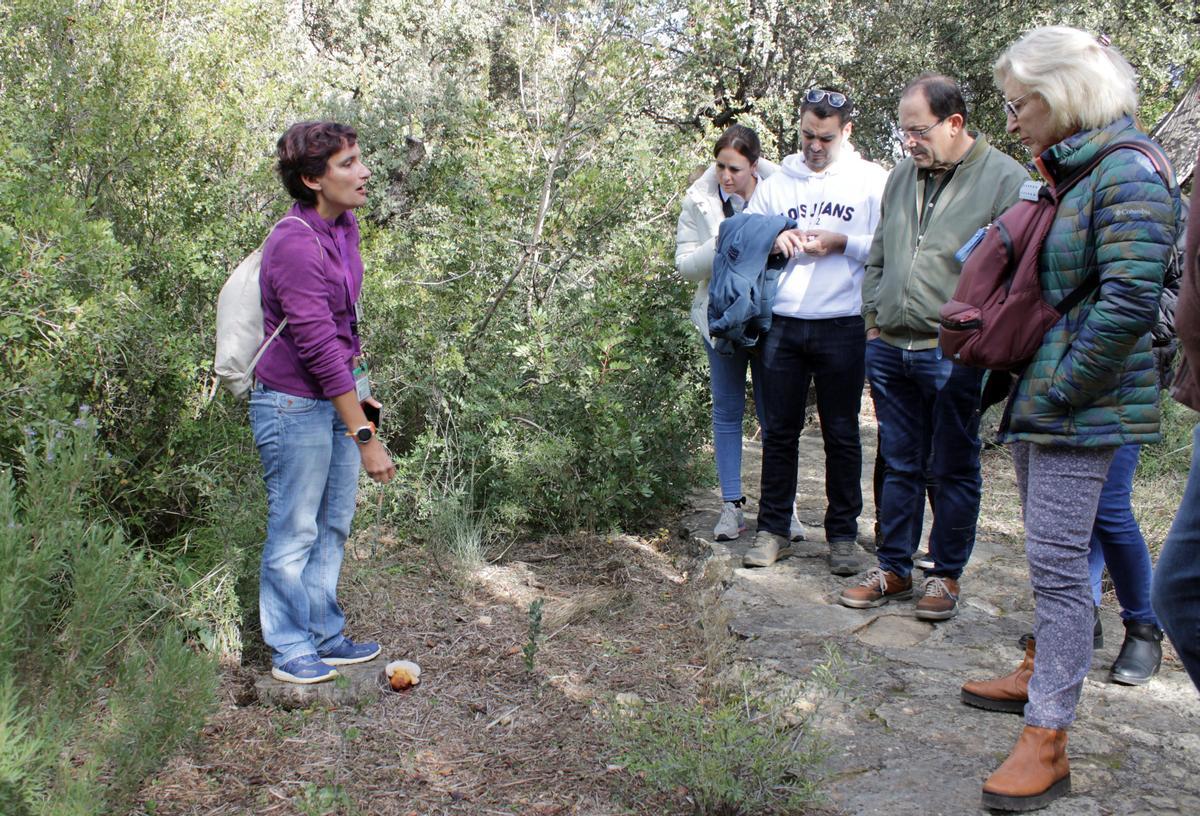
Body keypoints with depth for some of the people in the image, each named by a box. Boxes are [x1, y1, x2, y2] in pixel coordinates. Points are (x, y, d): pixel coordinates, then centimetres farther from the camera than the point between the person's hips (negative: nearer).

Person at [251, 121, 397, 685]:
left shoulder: (343, 225, 5)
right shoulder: (295, 246, -23)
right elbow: (319, 350, -25)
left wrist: (361, 389, 21)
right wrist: (365, 437, -24)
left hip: (337, 397, 9)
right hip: (295, 406, -9)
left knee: (332, 526, 16)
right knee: (294, 532, 4)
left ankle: (324, 637, 30)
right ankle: (290, 651, 20)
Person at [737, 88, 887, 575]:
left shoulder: (872, 180, 4)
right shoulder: (775, 184, 14)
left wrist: (842, 242, -14)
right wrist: (773, 239, -3)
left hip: (843, 327, -3)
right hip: (782, 324, 3)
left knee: (842, 433, 4)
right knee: (779, 430, 7)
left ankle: (843, 534, 14)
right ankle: (773, 530, 15)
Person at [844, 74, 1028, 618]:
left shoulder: (1006, 180, -7)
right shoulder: (902, 175, 13)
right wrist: (873, 319, 13)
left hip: (954, 357, -5)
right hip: (889, 350, 5)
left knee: (953, 470, 7)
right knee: (900, 466, 13)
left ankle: (945, 575, 21)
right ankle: (893, 569, 24)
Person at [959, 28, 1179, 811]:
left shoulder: (1128, 173, -15)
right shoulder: (1067, 173, 14)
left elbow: (1129, 302, -24)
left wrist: (1061, 389, -19)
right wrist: (1025, 380, 16)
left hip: (1078, 407, -9)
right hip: (1041, 400, 9)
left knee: (1058, 561, -8)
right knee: (1050, 552, 21)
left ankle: (1047, 743, -2)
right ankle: (1043, 669, 39)